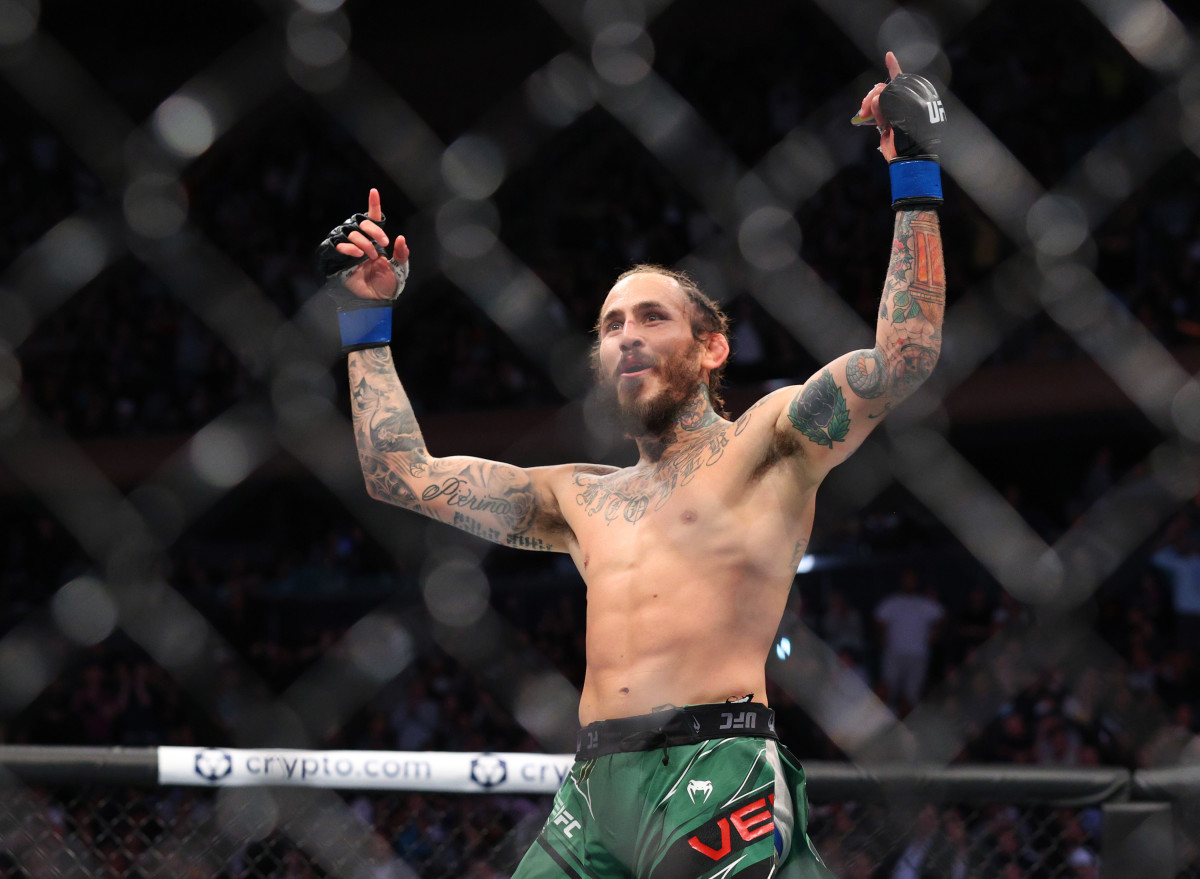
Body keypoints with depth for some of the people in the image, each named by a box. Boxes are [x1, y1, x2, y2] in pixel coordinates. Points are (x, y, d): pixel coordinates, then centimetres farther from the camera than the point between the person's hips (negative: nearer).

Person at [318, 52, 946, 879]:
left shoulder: (766, 442, 9)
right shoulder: (582, 497, 25)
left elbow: (904, 354, -5)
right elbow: (403, 473, 28)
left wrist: (914, 182, -6)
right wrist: (368, 324, 29)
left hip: (715, 777, -6)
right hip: (595, 784, 6)